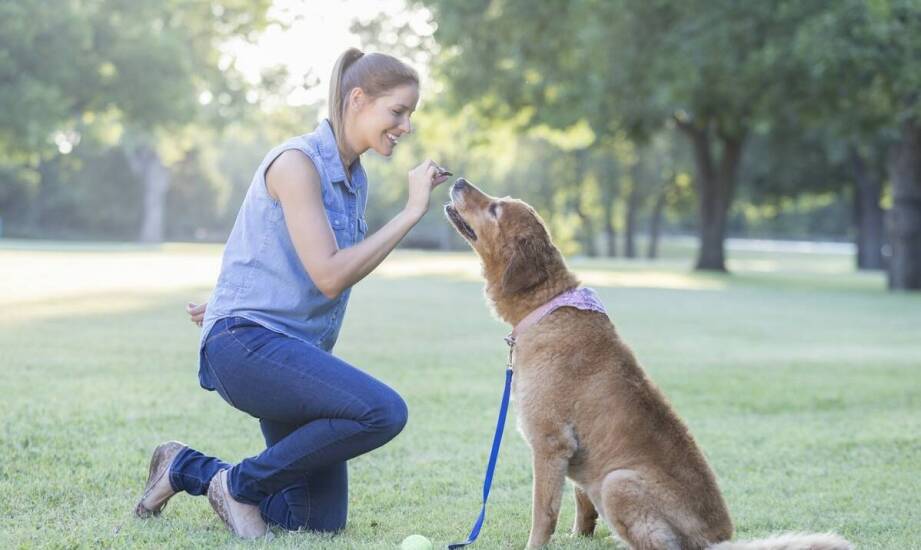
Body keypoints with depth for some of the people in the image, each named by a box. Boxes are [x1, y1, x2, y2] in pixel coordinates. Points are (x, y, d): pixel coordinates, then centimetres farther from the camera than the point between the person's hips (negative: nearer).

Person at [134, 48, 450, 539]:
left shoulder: (354, 179, 14)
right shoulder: (297, 162, -13)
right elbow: (329, 274, -21)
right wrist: (412, 212, -18)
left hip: (296, 351, 9)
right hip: (246, 345, -9)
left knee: (322, 523, 4)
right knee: (383, 411, -30)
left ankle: (185, 468, 22)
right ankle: (242, 483, -10)